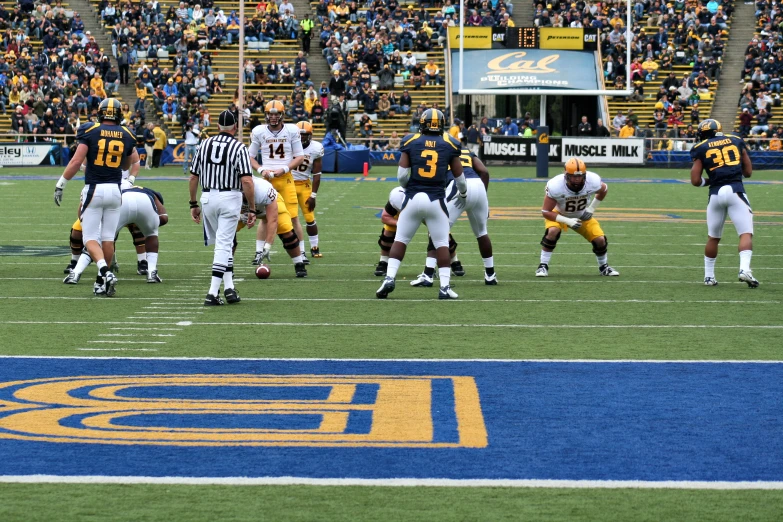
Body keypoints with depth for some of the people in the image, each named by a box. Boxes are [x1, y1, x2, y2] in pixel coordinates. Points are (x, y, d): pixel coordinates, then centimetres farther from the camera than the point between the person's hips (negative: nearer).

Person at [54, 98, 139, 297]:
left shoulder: (90, 131, -6)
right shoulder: (127, 136, 5)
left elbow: (76, 162, -11)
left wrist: (60, 184, -4)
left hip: (94, 189, -3)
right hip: (115, 189, 3)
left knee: (91, 238, 1)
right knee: (108, 238, 10)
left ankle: (104, 272, -22)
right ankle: (102, 282, 14)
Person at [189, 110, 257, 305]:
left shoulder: (205, 145, 6)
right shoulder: (239, 148, -7)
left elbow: (193, 178, 9)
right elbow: (247, 182, -15)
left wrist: (193, 204, 18)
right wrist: (252, 210, -10)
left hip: (208, 198, 4)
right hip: (230, 197, -4)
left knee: (223, 243, 20)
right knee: (223, 244, -2)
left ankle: (229, 287, 14)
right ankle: (213, 293, -9)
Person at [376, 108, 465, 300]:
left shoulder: (410, 142, 3)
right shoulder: (449, 144, 4)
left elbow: (402, 175, -1)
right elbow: (459, 176, 11)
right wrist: (463, 194, 31)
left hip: (414, 198, 0)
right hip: (436, 199, 0)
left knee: (400, 239, 12)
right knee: (442, 244, 8)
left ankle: (389, 278, 1)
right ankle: (445, 287, 2)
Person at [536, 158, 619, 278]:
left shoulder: (593, 182, -28)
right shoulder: (555, 186, -36)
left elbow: (603, 190, -1)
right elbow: (546, 212, -27)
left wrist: (591, 209, -10)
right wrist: (568, 221, -35)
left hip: (582, 216, 3)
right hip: (559, 214, -3)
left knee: (600, 239, -8)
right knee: (553, 231, -33)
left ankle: (603, 267, 21)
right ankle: (543, 266, -17)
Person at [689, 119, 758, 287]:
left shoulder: (701, 148, 8)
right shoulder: (736, 141, 14)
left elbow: (695, 181, 3)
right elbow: (748, 172, 16)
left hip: (716, 193, 1)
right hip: (736, 190, -1)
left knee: (713, 238, 16)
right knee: (746, 234, -3)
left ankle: (709, 276, 22)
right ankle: (744, 269, -24)